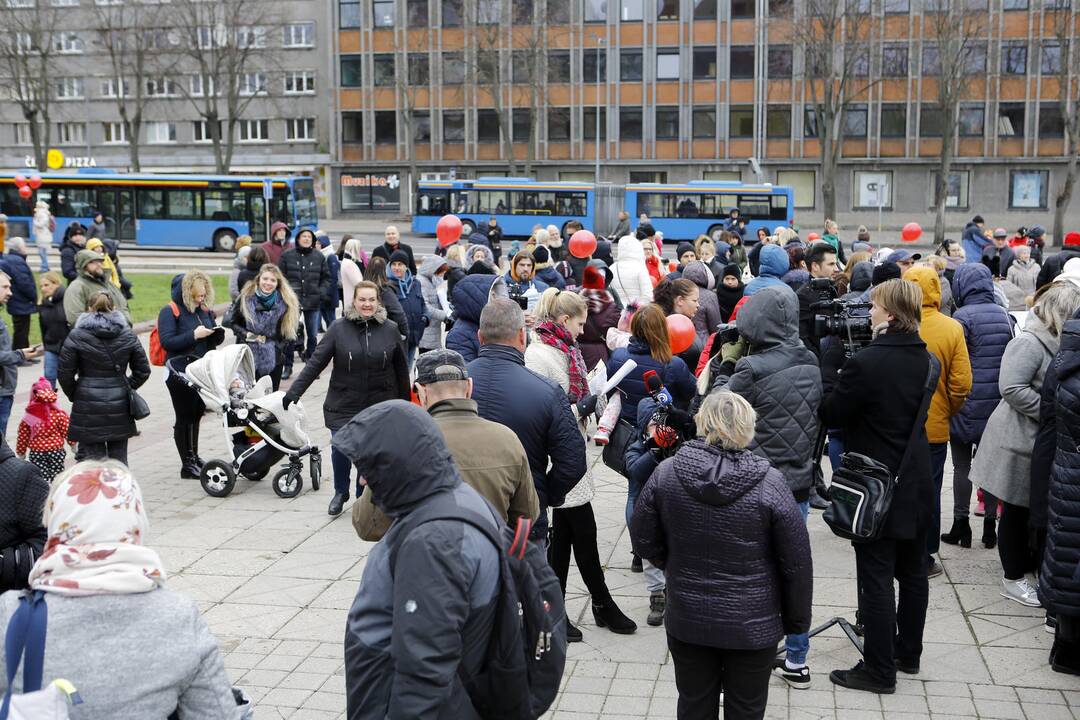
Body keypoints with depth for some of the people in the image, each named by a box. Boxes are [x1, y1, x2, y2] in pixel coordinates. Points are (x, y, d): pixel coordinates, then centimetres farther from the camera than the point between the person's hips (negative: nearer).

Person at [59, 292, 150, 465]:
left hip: (88, 406, -3)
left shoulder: (76, 336, -4)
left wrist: (73, 395, 10)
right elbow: (143, 371, 5)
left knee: (91, 457, 1)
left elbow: (64, 373, -4)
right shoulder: (127, 335, 3)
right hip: (119, 405, 3)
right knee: (118, 456, 12)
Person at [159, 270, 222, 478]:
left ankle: (194, 457, 30)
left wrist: (218, 333, -6)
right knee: (184, 417, 0)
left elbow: (213, 342, 16)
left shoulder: (205, 310, 11)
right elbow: (167, 342, -19)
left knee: (196, 414, 16)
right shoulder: (170, 311, -9)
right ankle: (187, 464, 8)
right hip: (180, 372, -6)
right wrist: (194, 335, -23)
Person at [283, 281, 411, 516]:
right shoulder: (339, 328, -4)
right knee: (341, 447, -10)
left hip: (379, 406, 1)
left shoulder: (390, 329, 1)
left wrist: (404, 402, 14)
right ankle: (340, 492, 18)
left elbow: (401, 368, 9)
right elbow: (316, 362, -5)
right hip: (343, 404, -1)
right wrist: (294, 392, -11)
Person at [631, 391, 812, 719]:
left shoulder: (666, 474, -12)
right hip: (752, 626, -2)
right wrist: (796, 620, 4)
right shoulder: (769, 483, -18)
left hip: (686, 620, 2)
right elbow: (796, 563, -10)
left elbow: (643, 541, -1)